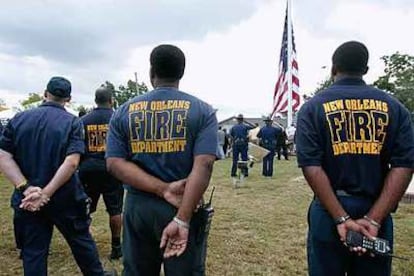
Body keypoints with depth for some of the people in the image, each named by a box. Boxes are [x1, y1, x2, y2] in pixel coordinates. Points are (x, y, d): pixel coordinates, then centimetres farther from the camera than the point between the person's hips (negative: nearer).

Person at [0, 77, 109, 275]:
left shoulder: (19, 119, 1)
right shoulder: (72, 122, -8)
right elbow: (71, 162, -21)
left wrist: (26, 188, -16)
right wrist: (46, 193, -19)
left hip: (27, 201, 2)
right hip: (65, 198, -2)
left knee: (33, 252, 12)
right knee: (81, 240, 16)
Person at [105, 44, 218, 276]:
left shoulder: (124, 112, 2)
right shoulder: (202, 110, -5)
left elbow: (114, 163, -8)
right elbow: (204, 165, -18)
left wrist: (163, 189, -15)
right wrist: (182, 219, -20)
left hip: (138, 207, 2)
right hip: (184, 207, -2)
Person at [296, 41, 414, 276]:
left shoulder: (313, 107, -3)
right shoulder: (393, 107, 3)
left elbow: (311, 165, -14)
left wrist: (341, 218, -15)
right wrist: (373, 219, -12)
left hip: (329, 212, -1)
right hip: (377, 213, 2)